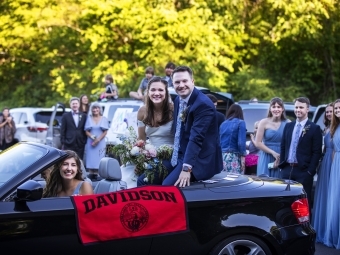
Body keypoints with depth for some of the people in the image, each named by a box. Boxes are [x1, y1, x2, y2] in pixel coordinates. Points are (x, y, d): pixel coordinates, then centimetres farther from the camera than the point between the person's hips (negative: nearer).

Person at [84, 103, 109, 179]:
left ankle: (96, 173, -5)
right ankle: (91, 173, -2)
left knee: (98, 158, -5)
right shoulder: (89, 119, 9)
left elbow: (105, 132, 0)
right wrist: (92, 137, -15)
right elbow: (86, 131, 3)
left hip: (101, 142, -1)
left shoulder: (104, 119, 6)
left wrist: (98, 140, -12)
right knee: (91, 158, -4)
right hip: (90, 142, 1)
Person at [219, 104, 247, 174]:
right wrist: (243, 156, -8)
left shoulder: (223, 123, 13)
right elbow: (241, 142, -11)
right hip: (234, 157, -6)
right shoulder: (240, 123, -2)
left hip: (222, 156, 6)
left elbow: (219, 141, 11)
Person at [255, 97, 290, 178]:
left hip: (282, 161, 1)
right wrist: (273, 153, -10)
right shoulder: (264, 122, -2)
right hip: (266, 159, -1)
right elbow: (258, 143, -4)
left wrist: (280, 158, -6)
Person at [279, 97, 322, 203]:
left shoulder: (314, 128, -3)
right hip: (287, 170, 5)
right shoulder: (288, 126, 13)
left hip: (303, 171, -5)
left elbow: (317, 152, -6)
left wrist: (310, 171, -11)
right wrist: (281, 165, 7)